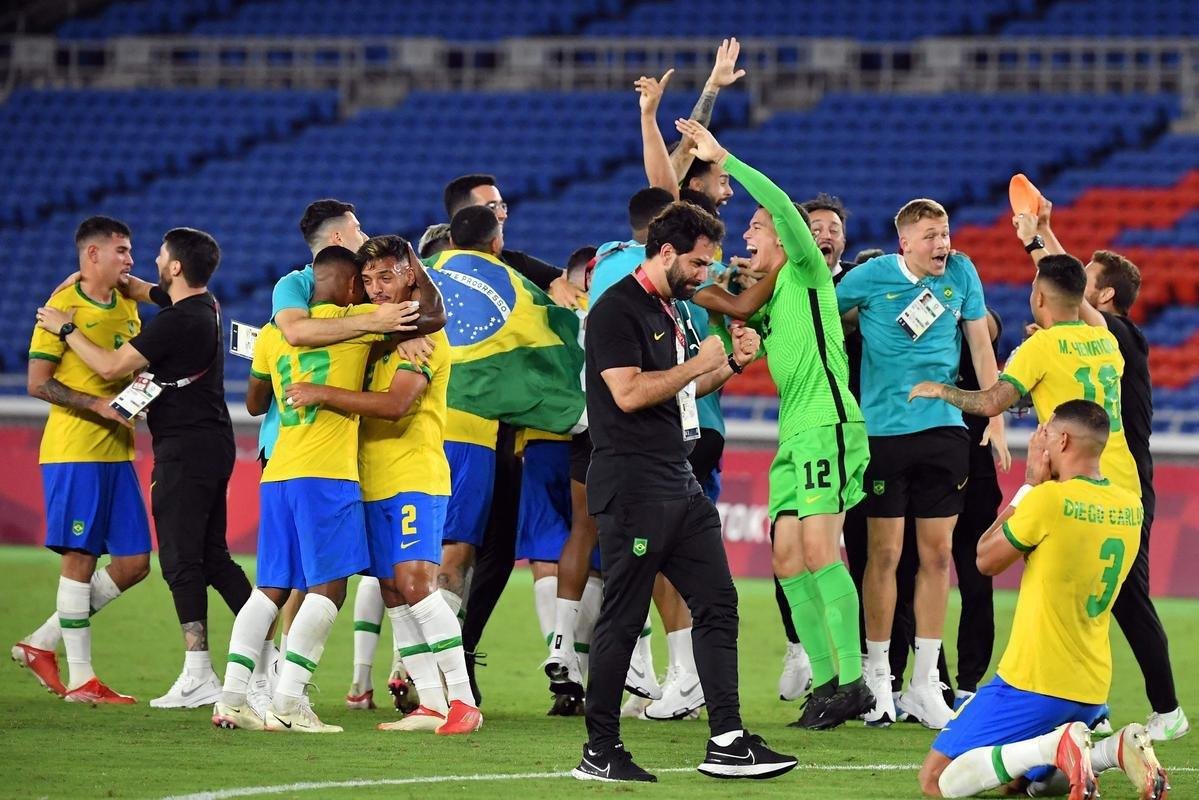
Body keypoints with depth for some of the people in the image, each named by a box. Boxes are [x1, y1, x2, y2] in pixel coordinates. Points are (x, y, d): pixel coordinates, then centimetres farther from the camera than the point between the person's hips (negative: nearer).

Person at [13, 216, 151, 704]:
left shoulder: (126, 307, 14)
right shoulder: (63, 306, -8)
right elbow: (38, 383, -11)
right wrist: (97, 404, -20)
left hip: (117, 453, 8)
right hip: (73, 453, -8)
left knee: (134, 562, 5)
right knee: (80, 559, -6)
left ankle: (43, 644, 16)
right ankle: (80, 679, -1)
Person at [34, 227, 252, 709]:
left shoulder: (176, 322, -19)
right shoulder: (202, 305, 10)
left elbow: (110, 366, -16)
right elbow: (144, 290, 30)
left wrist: (66, 329, -2)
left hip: (185, 449, -10)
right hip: (213, 446, 10)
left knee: (181, 561, -7)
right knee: (213, 557, 15)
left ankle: (199, 677, -10)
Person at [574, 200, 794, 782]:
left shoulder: (668, 309, 19)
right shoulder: (618, 309, -11)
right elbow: (629, 392, -22)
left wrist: (732, 364, 15)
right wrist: (698, 363, -12)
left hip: (679, 485, 10)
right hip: (631, 488, -10)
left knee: (718, 604, 4)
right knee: (622, 619, -5)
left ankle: (727, 741, 4)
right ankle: (599, 752, 2)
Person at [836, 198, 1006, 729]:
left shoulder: (961, 273, 3)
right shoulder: (870, 277, -5)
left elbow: (980, 344, 8)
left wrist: (995, 416, 5)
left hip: (944, 428, 3)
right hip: (884, 428, -3)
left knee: (937, 554, 3)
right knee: (884, 553, -2)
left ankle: (925, 683, 10)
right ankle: (877, 676, 9)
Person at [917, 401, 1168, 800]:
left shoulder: (1048, 500, -17)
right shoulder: (1130, 508, 6)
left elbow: (986, 560, -2)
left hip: (1032, 685, -7)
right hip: (1094, 689, 7)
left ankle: (1056, 747, -21)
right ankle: (1115, 749, -1)